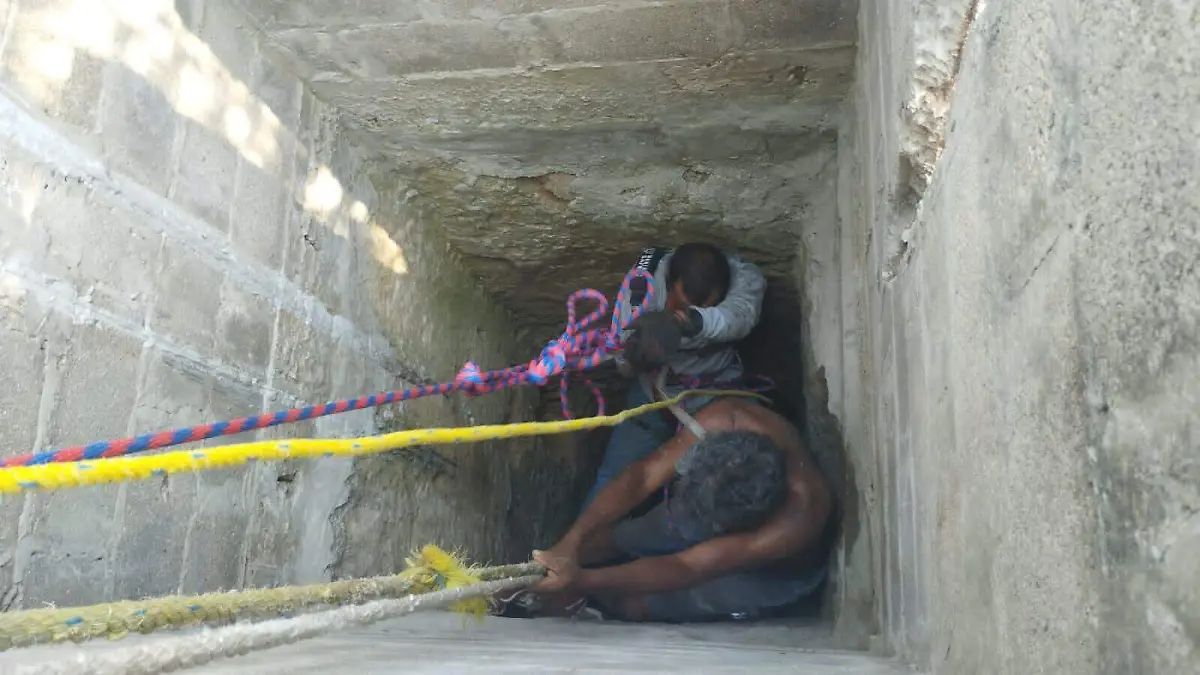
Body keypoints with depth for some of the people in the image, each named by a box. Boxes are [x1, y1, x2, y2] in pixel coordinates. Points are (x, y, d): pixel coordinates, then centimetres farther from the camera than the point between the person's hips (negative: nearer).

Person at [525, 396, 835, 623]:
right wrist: (570, 543, -41)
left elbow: (686, 568, -41)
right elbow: (641, 476, -32)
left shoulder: (798, 518, -45)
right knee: (611, 539, -1)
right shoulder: (723, 419, -37)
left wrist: (582, 581, -45)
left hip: (775, 572, -4)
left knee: (633, 603, -9)